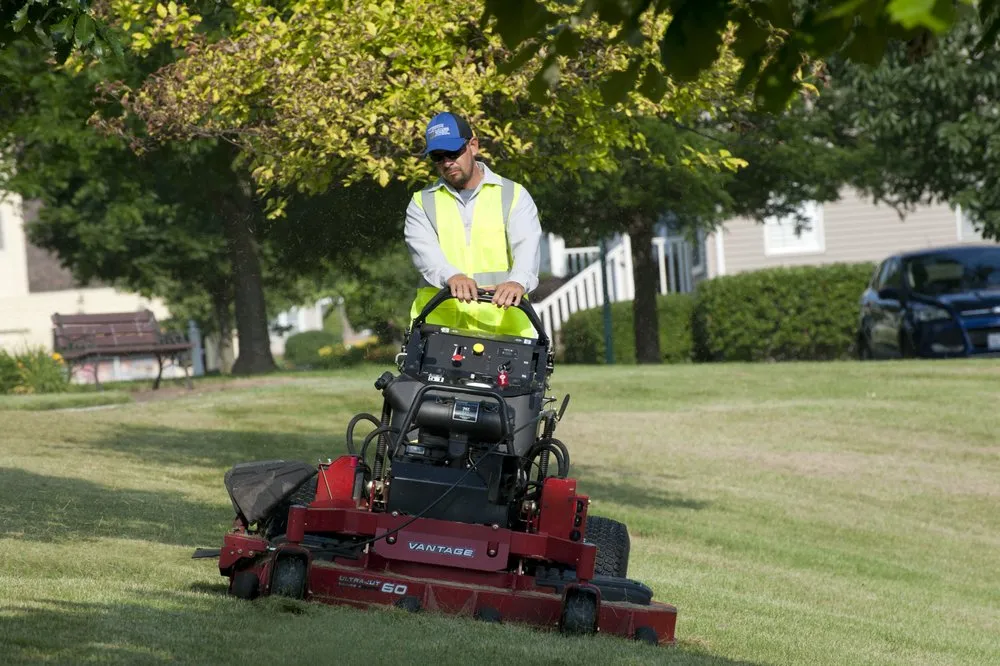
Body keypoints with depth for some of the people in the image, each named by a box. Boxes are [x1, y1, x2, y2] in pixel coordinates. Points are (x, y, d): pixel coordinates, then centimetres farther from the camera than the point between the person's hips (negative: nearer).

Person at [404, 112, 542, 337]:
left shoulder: (514, 195, 13)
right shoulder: (422, 203, 16)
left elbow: (527, 245, -5)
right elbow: (424, 249, -4)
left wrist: (518, 281, -28)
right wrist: (451, 276, -27)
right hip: (438, 325, 1)